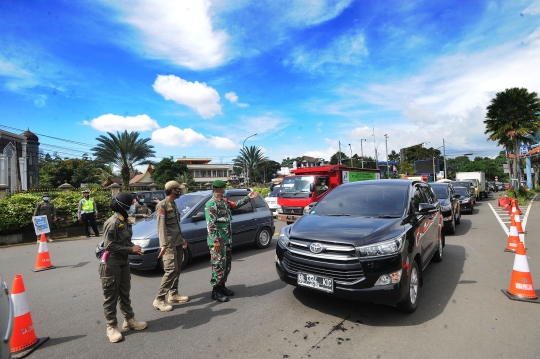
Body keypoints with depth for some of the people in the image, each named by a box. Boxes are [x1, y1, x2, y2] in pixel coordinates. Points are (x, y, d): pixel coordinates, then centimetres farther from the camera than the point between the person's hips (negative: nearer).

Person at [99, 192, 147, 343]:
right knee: (111, 297, 5)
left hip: (124, 263, 9)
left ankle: (129, 320, 31)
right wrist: (131, 250, -20)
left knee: (124, 294, 18)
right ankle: (112, 327, 18)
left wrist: (135, 248, -3)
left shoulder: (125, 221, 7)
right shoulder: (112, 222, -21)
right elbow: (109, 246, -23)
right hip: (110, 265, -8)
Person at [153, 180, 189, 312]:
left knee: (177, 269, 12)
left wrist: (182, 238, 21)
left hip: (178, 243, 9)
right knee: (171, 270, -11)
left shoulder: (174, 204, 15)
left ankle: (173, 294, 23)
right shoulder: (162, 205, -12)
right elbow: (161, 226, -21)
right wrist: (164, 244, -28)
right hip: (169, 244, -9)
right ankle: (159, 299, -1)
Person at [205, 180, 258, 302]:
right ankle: (215, 292, 11)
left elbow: (235, 205, 27)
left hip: (227, 240, 9)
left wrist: (248, 197, 23)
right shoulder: (211, 204, -15)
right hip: (218, 241, -9)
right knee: (219, 266, -2)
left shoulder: (224, 201, 12)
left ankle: (221, 286, 30)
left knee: (227, 265, 16)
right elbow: (210, 224, -19)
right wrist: (216, 240, -21)